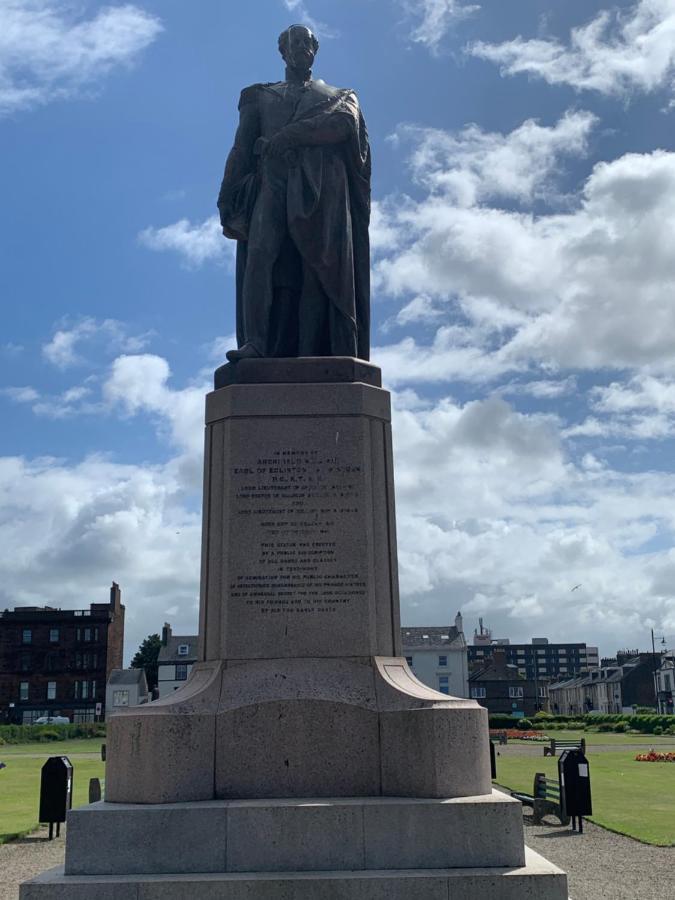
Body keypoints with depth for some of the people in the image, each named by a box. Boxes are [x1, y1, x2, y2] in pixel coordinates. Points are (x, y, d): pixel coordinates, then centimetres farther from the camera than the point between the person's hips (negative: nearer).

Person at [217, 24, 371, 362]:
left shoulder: (338, 96, 27)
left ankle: (310, 360, -23)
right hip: (272, 185, 1)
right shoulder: (260, 97, 29)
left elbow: (343, 122, 1)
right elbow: (241, 151, 18)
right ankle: (254, 344, -34)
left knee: (316, 270, -14)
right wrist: (230, 205, 3)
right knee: (260, 254, -24)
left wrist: (288, 135, -5)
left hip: (320, 188, 0)